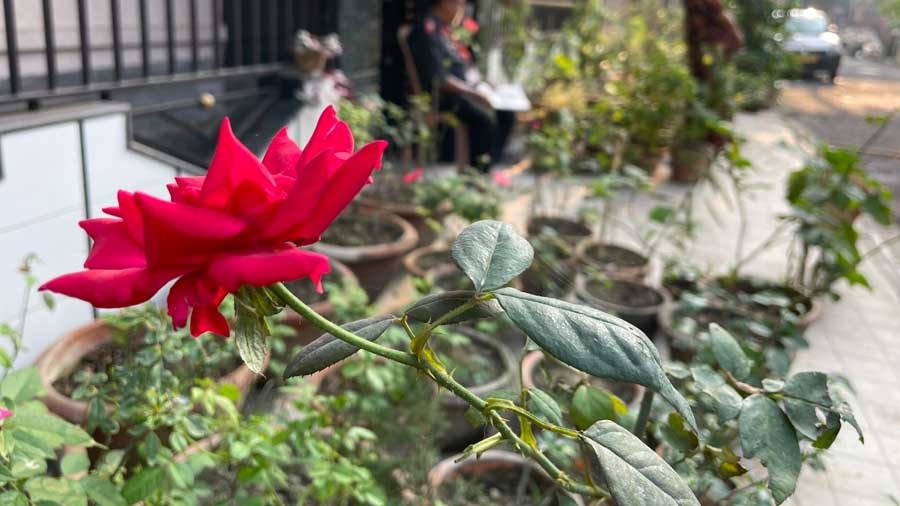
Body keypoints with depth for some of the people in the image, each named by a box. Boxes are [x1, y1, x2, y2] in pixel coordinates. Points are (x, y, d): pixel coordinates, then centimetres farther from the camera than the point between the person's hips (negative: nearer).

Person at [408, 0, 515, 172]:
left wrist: (483, 84, 6)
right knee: (484, 117, -31)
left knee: (507, 113, -4)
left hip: (466, 89, 10)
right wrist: (474, 94, -24)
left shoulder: (450, 28, 16)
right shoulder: (427, 30, -13)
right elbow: (439, 79, -21)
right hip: (440, 95, -10)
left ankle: (488, 164, -1)